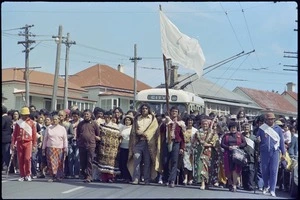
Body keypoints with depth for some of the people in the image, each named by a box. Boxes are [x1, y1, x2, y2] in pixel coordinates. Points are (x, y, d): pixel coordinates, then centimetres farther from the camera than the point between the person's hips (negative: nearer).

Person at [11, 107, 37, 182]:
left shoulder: (31, 123, 4)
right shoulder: (18, 122, 9)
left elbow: (34, 134, 3)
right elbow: (14, 134, 9)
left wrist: (34, 145, -1)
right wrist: (12, 143, 2)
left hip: (28, 143, -2)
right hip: (19, 143, 2)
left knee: (27, 158, -13)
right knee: (20, 160, 2)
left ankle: (28, 174, 2)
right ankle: (22, 176, 11)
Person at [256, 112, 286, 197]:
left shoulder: (278, 129, 7)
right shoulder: (261, 129, 7)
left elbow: (282, 141, 9)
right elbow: (258, 139, 15)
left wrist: (283, 153, 6)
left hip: (274, 152, -1)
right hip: (264, 152, 1)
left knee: (273, 171, -6)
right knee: (265, 170, 7)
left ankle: (272, 190, -3)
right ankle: (266, 186, 28)